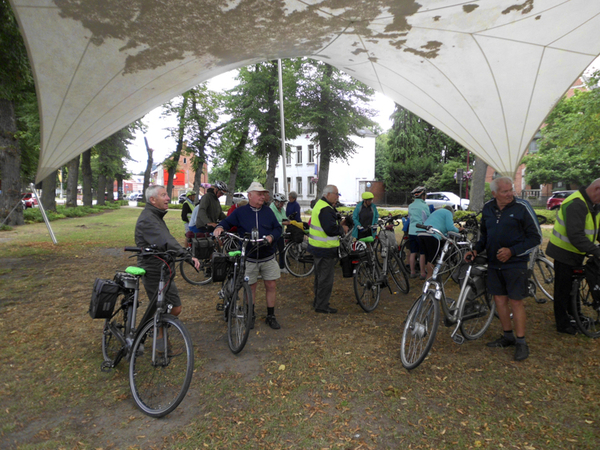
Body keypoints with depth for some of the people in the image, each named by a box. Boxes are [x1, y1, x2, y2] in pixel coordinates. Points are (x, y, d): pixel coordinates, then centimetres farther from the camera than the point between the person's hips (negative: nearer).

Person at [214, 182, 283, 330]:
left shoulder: (268, 211, 7)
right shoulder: (240, 212, 0)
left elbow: (278, 228, 8)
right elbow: (227, 221, 6)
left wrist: (271, 236, -12)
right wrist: (220, 227, -17)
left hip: (268, 258, 2)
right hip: (249, 258, -2)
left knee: (271, 286, 4)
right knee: (251, 287, 9)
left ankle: (270, 316, 20)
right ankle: (250, 315, 29)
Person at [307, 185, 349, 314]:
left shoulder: (319, 204, 13)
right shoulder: (326, 209, -22)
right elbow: (331, 230, -29)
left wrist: (339, 225, 9)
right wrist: (342, 229, -11)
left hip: (317, 248, 11)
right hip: (325, 250, -11)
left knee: (320, 276, 22)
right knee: (326, 279, 1)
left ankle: (317, 301, 35)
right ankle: (322, 306, 11)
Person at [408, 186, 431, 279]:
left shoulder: (410, 206, 10)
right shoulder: (424, 205, -10)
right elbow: (428, 219, -7)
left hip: (411, 232, 6)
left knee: (413, 253, 10)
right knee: (422, 253, 1)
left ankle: (412, 272, 14)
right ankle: (423, 273, 6)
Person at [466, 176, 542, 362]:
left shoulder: (522, 207, -11)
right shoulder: (487, 208, 5)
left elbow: (536, 237, -8)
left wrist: (512, 251, -18)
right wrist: (476, 250, 2)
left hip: (515, 263, -5)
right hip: (494, 263, 5)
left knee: (516, 301, -1)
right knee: (499, 299, 11)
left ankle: (521, 342, 13)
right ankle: (508, 336, 27)